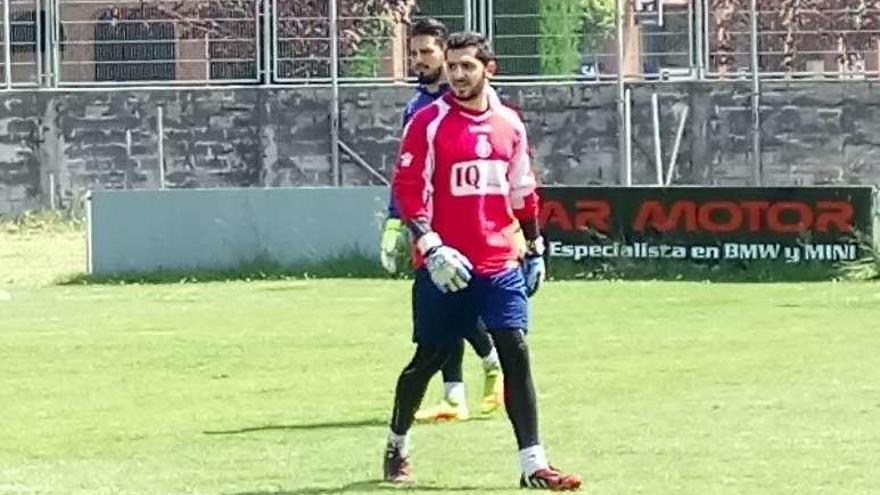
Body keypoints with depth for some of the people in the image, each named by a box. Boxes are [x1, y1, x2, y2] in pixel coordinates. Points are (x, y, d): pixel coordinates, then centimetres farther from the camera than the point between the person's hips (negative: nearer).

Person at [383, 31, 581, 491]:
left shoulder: (510, 124, 9)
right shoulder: (429, 123, -6)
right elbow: (407, 190, -9)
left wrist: (535, 247, 20)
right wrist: (429, 246, -20)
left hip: (501, 263, 3)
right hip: (445, 264, -3)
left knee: (515, 351, -8)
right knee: (428, 359, 7)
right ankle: (397, 445, 30)